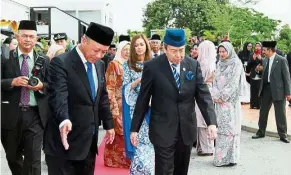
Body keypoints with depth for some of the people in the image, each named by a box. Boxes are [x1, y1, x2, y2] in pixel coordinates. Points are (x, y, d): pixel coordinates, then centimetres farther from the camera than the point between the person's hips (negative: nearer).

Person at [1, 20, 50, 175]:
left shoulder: (44, 61, 6)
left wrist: (42, 86, -13)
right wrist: (13, 82, -19)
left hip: (35, 115, 0)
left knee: (33, 159, -1)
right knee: (13, 157, 19)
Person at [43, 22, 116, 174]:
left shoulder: (99, 65, 9)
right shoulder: (60, 63, -14)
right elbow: (58, 96, -27)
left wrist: (108, 124, 19)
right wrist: (64, 120, -43)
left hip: (89, 141, 7)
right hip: (66, 140, -7)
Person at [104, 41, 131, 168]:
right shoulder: (114, 64, -9)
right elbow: (109, 88, -13)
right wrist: (114, 107, -18)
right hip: (117, 104, -6)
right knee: (117, 131, 2)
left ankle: (124, 157, 23)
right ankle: (114, 158, 16)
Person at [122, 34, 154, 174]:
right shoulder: (128, 65, 2)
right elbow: (126, 88, -3)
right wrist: (139, 80, -18)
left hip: (151, 107, 2)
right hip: (135, 108, -2)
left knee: (150, 140, 5)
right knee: (138, 141, -4)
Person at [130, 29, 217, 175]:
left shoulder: (193, 65, 0)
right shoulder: (152, 67, -9)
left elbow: (203, 95, -2)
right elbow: (143, 100, -3)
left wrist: (211, 122, -15)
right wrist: (135, 129, -1)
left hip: (187, 129, 4)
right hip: (163, 130, -4)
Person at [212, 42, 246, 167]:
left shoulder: (236, 63, -5)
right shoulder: (219, 64, 13)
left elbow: (233, 83, -12)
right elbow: (215, 81, 10)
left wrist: (222, 96, -12)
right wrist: (216, 95, -5)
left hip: (230, 100, -6)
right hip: (219, 100, 6)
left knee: (229, 127, -4)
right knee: (221, 127, 6)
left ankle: (229, 157, 2)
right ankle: (221, 156, 12)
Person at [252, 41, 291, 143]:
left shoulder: (282, 60, -9)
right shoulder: (265, 60, 9)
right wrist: (258, 70, -4)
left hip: (278, 90, -6)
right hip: (266, 89, 6)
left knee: (280, 114, 3)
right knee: (263, 112, 13)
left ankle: (283, 135, 15)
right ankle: (261, 132, 26)